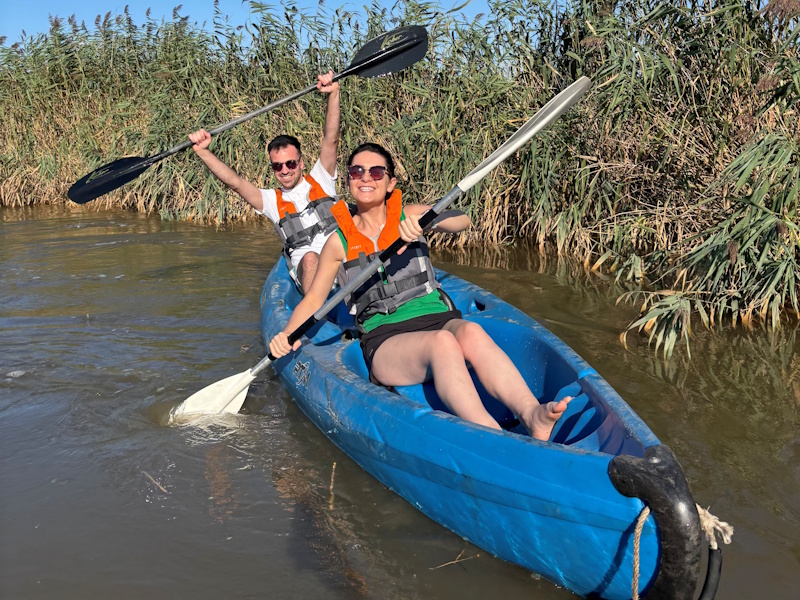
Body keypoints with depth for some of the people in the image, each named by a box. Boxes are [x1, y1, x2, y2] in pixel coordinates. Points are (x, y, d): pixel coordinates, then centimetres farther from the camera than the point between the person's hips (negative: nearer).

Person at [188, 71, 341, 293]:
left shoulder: (320, 181, 16)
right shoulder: (272, 201, 16)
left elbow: (331, 140, 5)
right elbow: (235, 182, 5)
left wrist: (333, 94, -7)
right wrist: (202, 151, -6)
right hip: (306, 273, -1)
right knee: (310, 258, -36)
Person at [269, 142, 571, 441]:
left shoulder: (409, 216, 13)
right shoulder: (340, 241, 12)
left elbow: (462, 221, -5)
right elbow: (313, 298, 13)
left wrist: (426, 220, -26)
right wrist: (288, 335, -6)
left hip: (438, 318, 2)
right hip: (384, 341, -2)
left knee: (471, 332, -34)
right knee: (442, 342, -36)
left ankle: (531, 413, -56)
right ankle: (493, 438, -56)